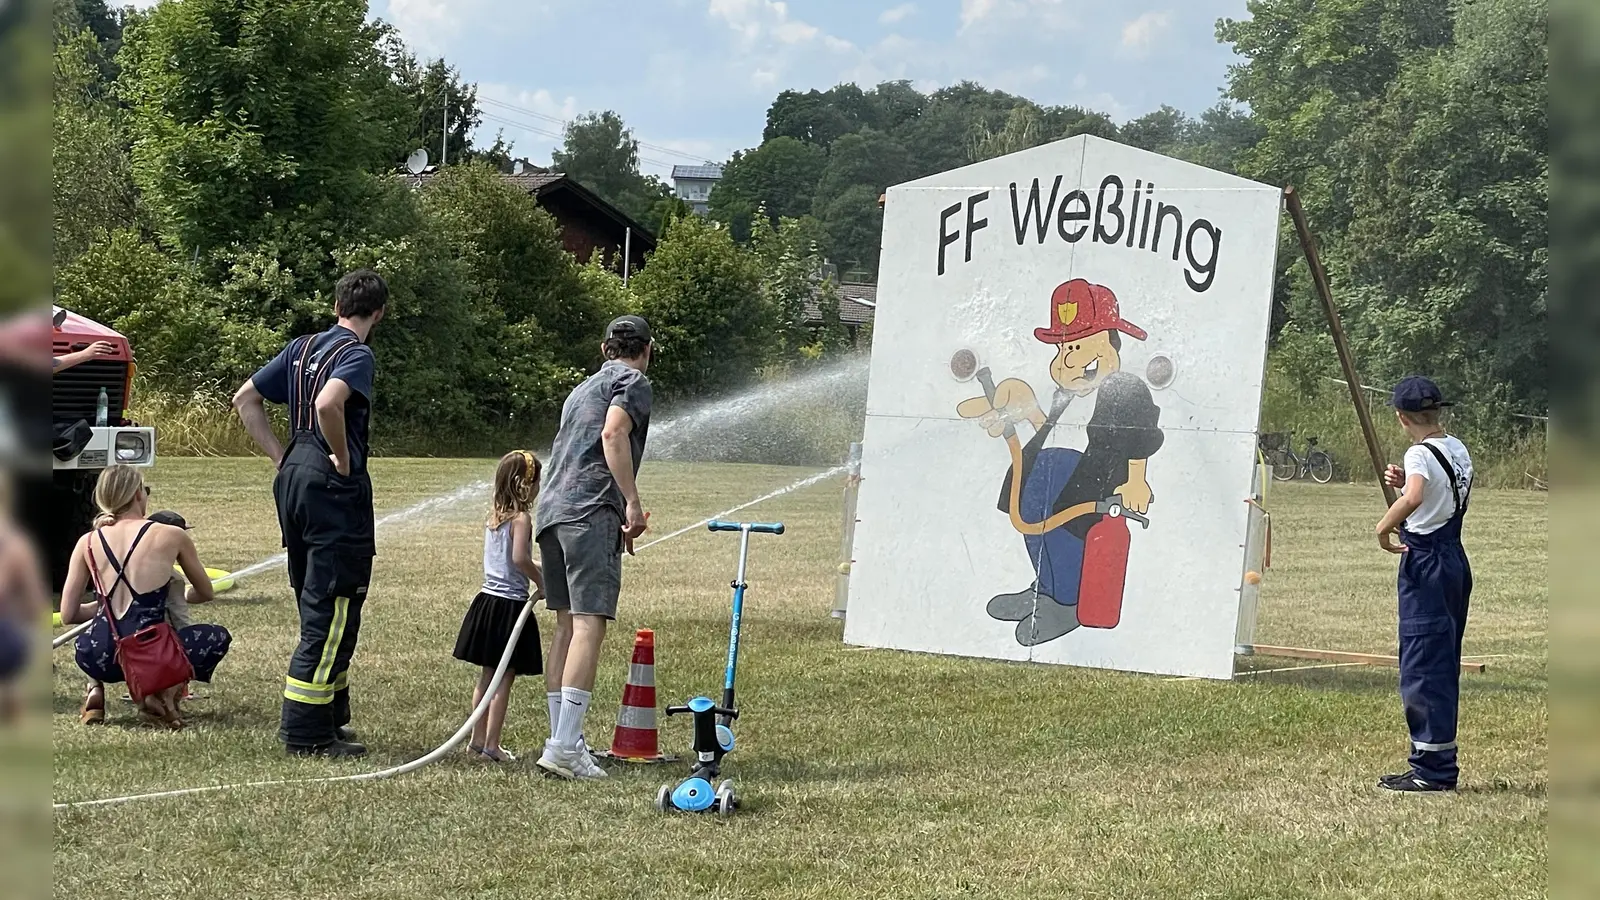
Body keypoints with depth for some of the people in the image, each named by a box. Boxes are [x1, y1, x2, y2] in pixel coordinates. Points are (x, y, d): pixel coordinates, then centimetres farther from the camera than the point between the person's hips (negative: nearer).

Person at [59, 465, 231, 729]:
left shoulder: (87, 543, 6)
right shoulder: (171, 536, 1)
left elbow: (68, 616, 9)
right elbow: (205, 594, 17)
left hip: (98, 660, 4)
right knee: (219, 637, 24)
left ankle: (95, 691, 14)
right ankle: (165, 693, 3)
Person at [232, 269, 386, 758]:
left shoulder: (302, 347, 14)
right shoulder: (357, 354, -10)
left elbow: (245, 399, 17)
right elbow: (327, 405, -29)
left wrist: (281, 456, 13)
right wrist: (343, 458, -14)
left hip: (293, 479, 9)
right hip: (334, 487, -9)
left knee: (317, 609, 17)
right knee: (333, 611, -4)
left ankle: (330, 717, 25)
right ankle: (306, 732, -4)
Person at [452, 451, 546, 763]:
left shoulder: (493, 516, 9)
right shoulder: (521, 518, -14)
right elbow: (519, 558, -25)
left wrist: (534, 571, 17)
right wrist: (540, 580, -12)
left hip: (488, 598, 8)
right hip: (510, 604, -8)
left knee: (487, 675, 16)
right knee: (505, 678, -2)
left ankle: (477, 738, 22)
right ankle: (492, 745, -1)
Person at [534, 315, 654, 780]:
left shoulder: (582, 389, 29)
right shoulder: (633, 383, 4)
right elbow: (613, 434, -14)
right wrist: (632, 503, -16)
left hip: (552, 510, 9)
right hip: (592, 510, -9)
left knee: (567, 624, 12)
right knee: (589, 623, -13)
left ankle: (562, 738, 12)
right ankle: (565, 746, -21)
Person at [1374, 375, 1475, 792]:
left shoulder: (1420, 454, -16)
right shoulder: (1459, 450, 10)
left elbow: (1414, 498, -35)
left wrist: (1384, 526, -20)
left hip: (1425, 563, -9)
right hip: (1456, 559, 9)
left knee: (1422, 667, -5)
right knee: (1444, 665, 14)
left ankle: (1432, 769, -4)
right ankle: (1439, 764, 19)